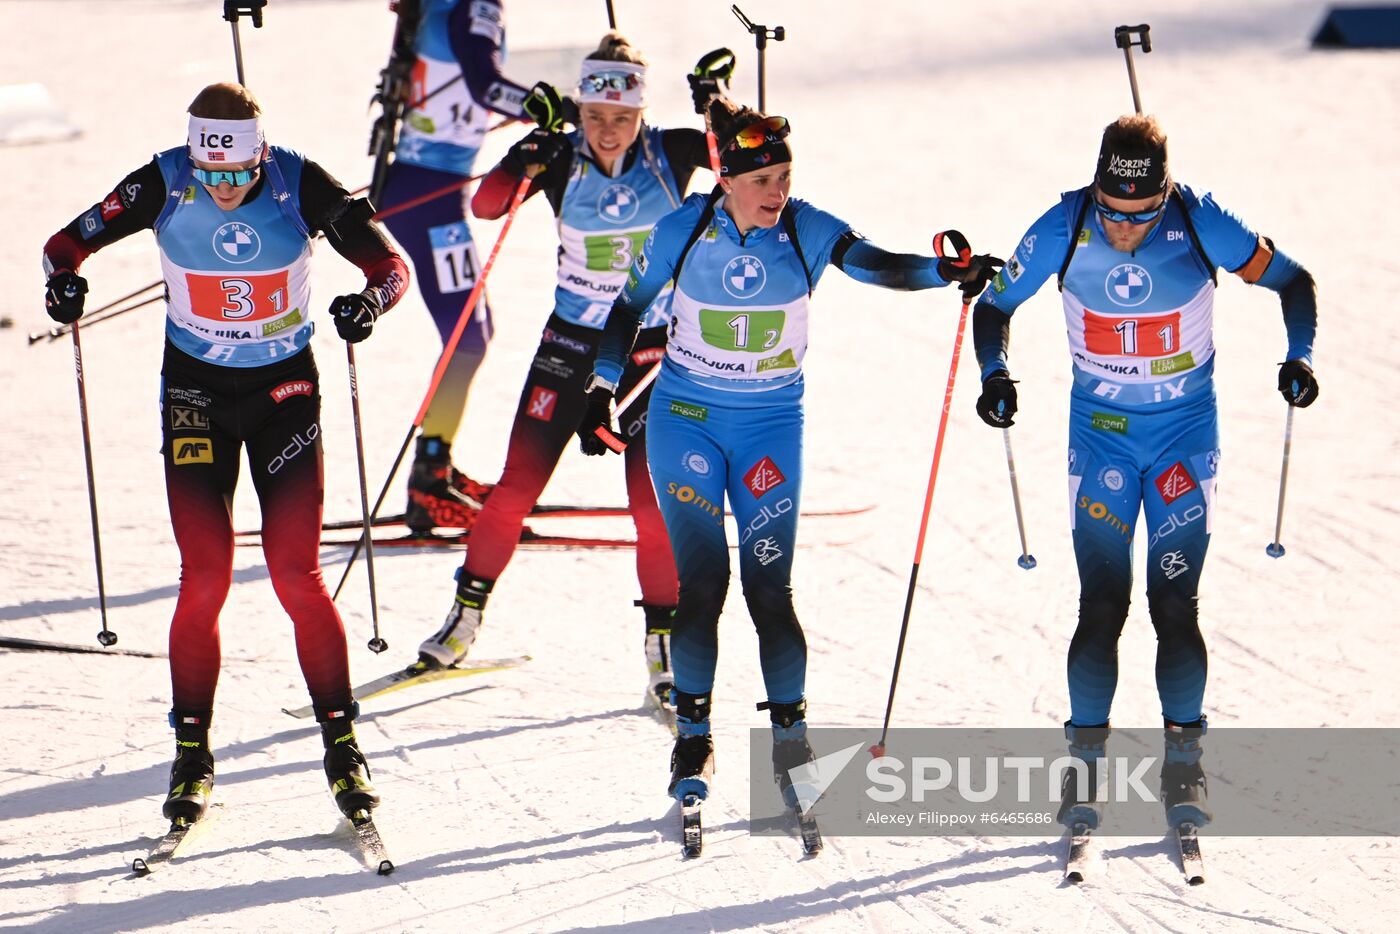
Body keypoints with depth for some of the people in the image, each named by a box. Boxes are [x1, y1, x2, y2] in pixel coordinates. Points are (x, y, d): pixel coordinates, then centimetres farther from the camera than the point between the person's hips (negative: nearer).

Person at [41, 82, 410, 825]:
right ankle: (192, 751, 5)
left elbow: (389, 265, -12)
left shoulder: (300, 185, -16)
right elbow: (70, 241, -5)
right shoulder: (165, 186, -15)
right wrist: (65, 280, -28)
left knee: (297, 575, -7)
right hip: (196, 390, 0)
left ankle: (341, 741, 6)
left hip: (285, 388, 0)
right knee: (204, 578, -7)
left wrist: (370, 301, -34)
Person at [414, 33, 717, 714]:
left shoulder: (670, 155, -9)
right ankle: (466, 614, 17)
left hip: (652, 348, -1)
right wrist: (526, 164, -38)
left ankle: (663, 646, 5)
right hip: (571, 343, 1)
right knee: (517, 486, 1)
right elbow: (486, 205, -20)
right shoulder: (562, 160, -9)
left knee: (652, 502, -8)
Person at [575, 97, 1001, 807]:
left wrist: (945, 270, -44)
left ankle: (791, 740, 7)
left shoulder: (808, 232, -10)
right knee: (702, 583, -5)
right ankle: (692, 737, 8)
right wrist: (601, 394, 8)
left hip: (771, 427, 0)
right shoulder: (684, 231, -9)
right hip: (686, 421, 0)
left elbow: (879, 266, -25)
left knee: (769, 588, -5)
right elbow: (630, 306, 5)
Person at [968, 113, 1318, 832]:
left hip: (1186, 428, -1)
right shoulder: (1063, 231, -14)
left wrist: (1300, 357, -19)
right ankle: (1084, 766, 4)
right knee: (1102, 606, -6)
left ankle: (1182, 766, 9)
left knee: (1174, 605, -4)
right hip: (1100, 429, 1)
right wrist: (994, 373, -18)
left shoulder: (1200, 225, -17)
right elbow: (995, 304, 0)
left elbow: (1291, 280, -4)